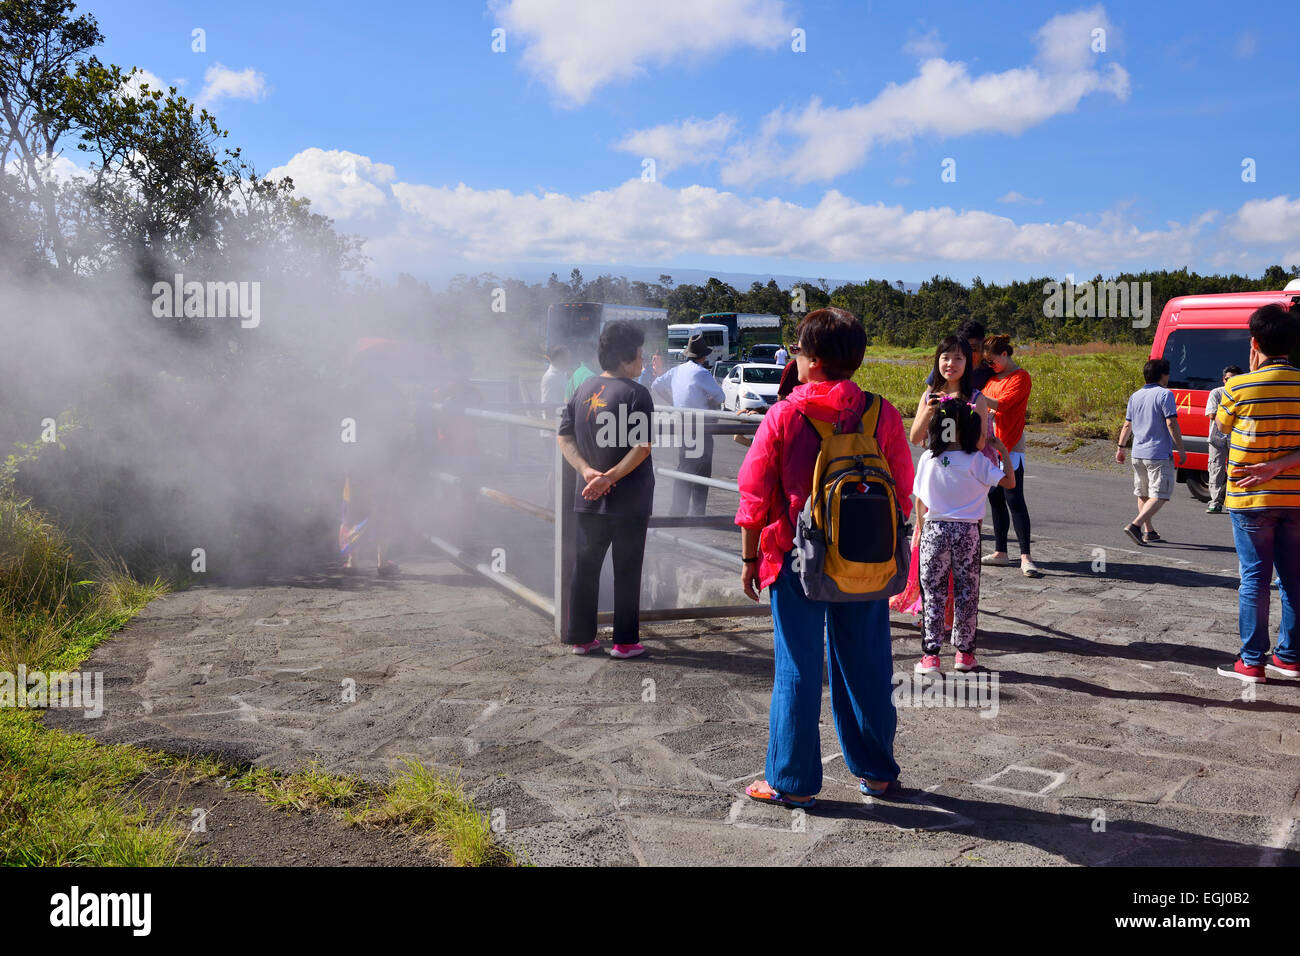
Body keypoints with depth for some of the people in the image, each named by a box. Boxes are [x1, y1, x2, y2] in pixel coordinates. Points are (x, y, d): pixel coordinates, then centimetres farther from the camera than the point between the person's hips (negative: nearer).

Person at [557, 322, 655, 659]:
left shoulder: (583, 389, 7)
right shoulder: (635, 392, -12)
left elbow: (564, 436, 5)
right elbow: (642, 445, -21)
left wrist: (587, 471, -6)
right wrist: (610, 477, -18)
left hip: (588, 500, 6)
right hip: (629, 502, -5)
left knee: (585, 567, 13)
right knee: (626, 571, 5)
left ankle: (581, 637, 19)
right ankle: (625, 641, 11)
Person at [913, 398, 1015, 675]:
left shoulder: (928, 459, -3)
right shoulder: (976, 461, -7)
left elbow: (919, 499, 2)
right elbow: (1009, 482, -7)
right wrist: (1004, 452, 4)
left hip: (934, 530, 1)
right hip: (967, 531, -1)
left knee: (933, 594, 7)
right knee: (967, 593, 11)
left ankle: (930, 655, 5)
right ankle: (964, 652, 17)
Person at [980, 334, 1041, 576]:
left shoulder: (1020, 377, -8)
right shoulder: (993, 377, 16)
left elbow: (1001, 404, -19)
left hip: (1010, 447, -8)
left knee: (1014, 499, -11)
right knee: (995, 499, 9)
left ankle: (1025, 557, -10)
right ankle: (1000, 552, 16)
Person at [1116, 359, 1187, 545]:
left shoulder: (1135, 396, 10)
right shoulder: (1164, 394, -9)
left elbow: (1127, 425, 14)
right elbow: (1171, 424, -14)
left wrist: (1121, 448, 21)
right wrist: (1181, 450, -9)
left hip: (1138, 454, 7)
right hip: (1158, 454, -7)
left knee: (1143, 495, 16)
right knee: (1159, 496, -5)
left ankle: (1149, 531, 21)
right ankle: (1135, 525, -20)